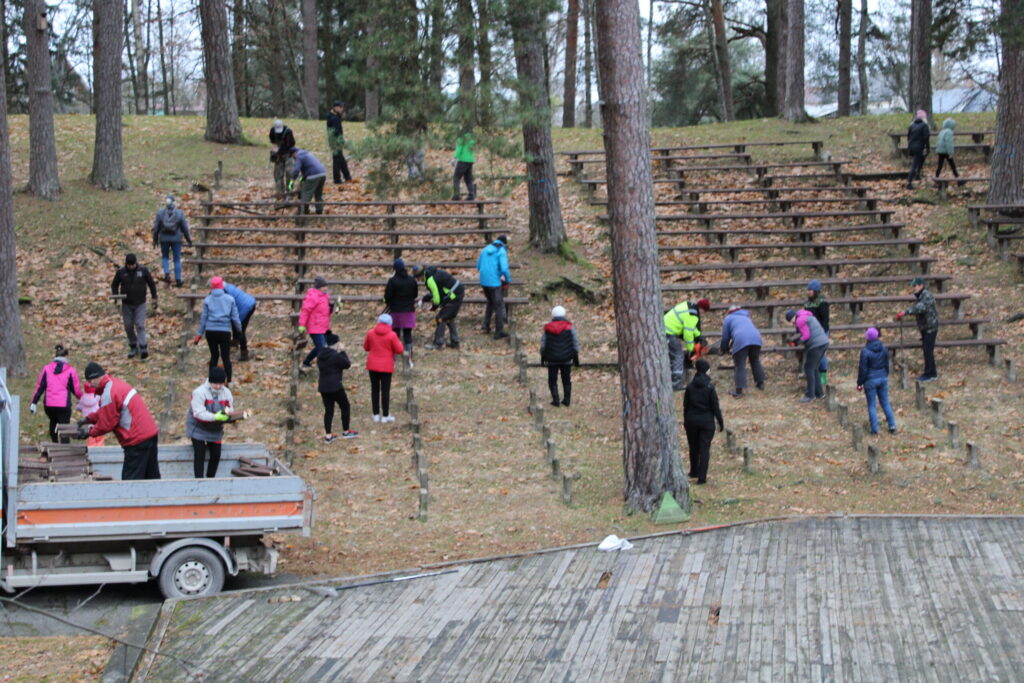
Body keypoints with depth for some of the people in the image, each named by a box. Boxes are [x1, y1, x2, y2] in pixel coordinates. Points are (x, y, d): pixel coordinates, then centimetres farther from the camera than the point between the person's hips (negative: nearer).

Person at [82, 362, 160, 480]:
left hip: (137, 440, -9)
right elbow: (106, 412, 25)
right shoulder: (117, 383, 12)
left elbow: (106, 424, -11)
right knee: (151, 476, 13)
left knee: (130, 479, -5)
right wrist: (89, 419, 22)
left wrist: (90, 433, 3)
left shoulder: (108, 394, -17)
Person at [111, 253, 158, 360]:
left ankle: (143, 348, -14)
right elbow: (114, 285, 9)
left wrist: (154, 298, 3)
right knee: (128, 327, 5)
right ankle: (133, 347, 20)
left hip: (140, 304, -2)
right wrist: (115, 295, -8)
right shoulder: (121, 272, -4)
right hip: (126, 304, 2)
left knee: (140, 325, -11)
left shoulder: (143, 270, -7)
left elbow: (151, 284, 4)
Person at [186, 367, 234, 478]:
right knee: (200, 455, -11)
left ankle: (210, 479, 17)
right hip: (198, 429, -5)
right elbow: (198, 412, -28)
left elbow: (230, 409, 1)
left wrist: (227, 413, -26)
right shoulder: (199, 392, -22)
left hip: (215, 430, 5)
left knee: (216, 455, 2)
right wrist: (215, 416, -40)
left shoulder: (226, 393, -4)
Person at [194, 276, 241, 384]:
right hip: (225, 331, -1)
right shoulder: (230, 299, 1)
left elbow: (203, 318, 3)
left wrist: (199, 334, 9)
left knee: (214, 355, 14)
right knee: (226, 357, 4)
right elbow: (235, 317, 1)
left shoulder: (207, 300, 2)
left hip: (210, 331, 1)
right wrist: (240, 329, 16)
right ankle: (229, 381, 2)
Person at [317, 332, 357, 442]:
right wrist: (343, 352, -1)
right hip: (335, 387, -7)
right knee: (345, 407, 11)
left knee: (328, 410, 12)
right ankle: (346, 432, 21)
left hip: (323, 387, 7)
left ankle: (328, 435, 11)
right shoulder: (336, 356, -19)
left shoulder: (320, 355, 5)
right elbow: (347, 365, -9)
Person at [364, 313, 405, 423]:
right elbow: (399, 350, -8)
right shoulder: (392, 335, -12)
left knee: (375, 390, 12)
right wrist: (399, 344, 11)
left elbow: (366, 347, 9)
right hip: (386, 367, -3)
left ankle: (376, 415, 16)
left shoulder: (370, 333, -3)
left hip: (372, 366, 3)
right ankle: (385, 415, 5)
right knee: (385, 390, 3)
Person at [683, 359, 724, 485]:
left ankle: (694, 471, 34)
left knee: (693, 447, 18)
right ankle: (702, 477, -3)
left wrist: (685, 420, 15)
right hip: (707, 421, -3)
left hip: (692, 419, 3)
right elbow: (715, 406, -10)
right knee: (704, 448, 1)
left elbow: (685, 405, 4)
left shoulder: (690, 386, -3)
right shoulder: (710, 387, -13)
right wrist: (721, 422, -1)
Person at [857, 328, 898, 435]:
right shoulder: (884, 349, 0)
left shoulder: (865, 351, -16)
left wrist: (860, 383, -3)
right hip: (883, 378, 5)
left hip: (870, 380, -5)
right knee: (885, 403, 14)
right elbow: (887, 365, 11)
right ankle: (892, 425, 12)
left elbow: (863, 369, -13)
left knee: (872, 405, 3)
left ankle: (874, 429, 4)